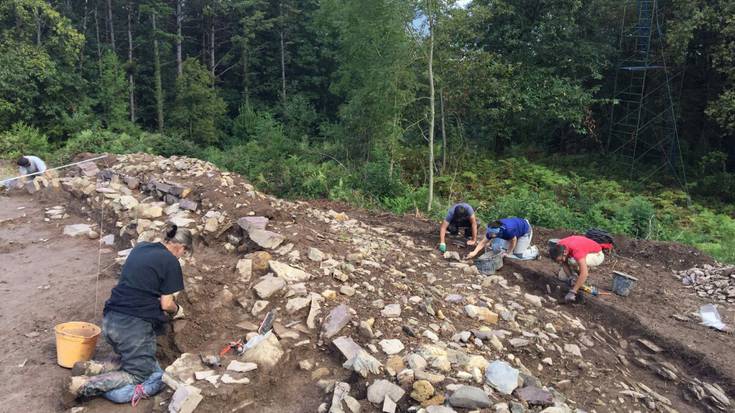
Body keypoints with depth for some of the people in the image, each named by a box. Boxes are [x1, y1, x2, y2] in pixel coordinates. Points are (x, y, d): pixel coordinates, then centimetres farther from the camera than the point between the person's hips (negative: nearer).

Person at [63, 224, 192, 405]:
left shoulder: (140, 247, 13)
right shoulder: (171, 262, -8)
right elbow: (166, 304, -7)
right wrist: (177, 309, 14)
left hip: (110, 320, 8)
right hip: (134, 324, -8)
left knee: (129, 361, 25)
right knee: (139, 373, 4)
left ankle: (91, 368, 3)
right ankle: (83, 385, -10)